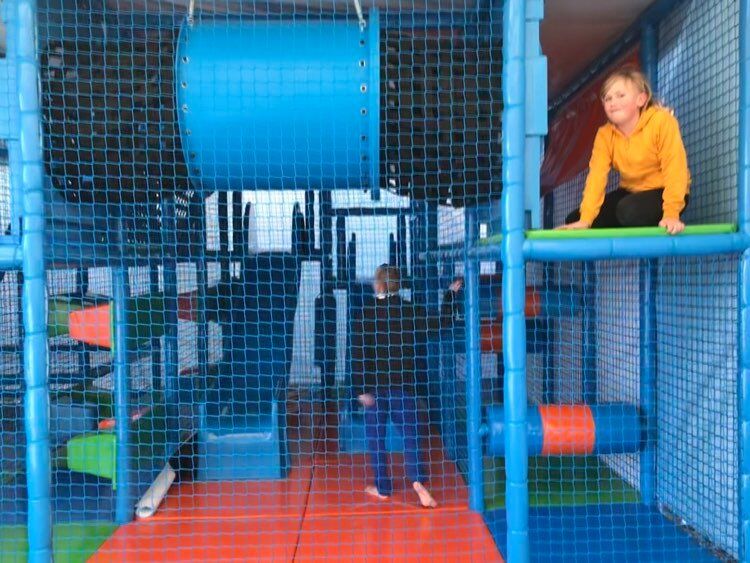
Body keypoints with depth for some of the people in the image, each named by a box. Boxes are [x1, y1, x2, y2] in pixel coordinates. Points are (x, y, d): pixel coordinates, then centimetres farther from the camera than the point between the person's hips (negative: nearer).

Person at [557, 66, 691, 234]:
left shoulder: (662, 121, -21)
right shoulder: (604, 134, -8)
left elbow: (674, 168, -24)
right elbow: (597, 175, -18)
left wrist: (671, 215, -32)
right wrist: (585, 219, -29)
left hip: (663, 191, -5)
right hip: (630, 191, 6)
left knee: (630, 211, -38)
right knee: (573, 221, -5)